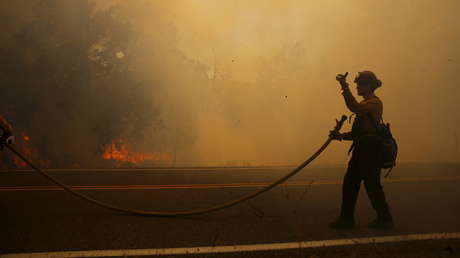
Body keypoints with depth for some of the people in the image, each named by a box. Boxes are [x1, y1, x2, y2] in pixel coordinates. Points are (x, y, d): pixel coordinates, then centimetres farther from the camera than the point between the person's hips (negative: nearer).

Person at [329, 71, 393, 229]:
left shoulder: (375, 102, -10)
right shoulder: (366, 104, 20)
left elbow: (355, 108, -31)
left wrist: (345, 88, -32)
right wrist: (341, 136, 8)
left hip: (370, 149, -10)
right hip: (362, 148, 10)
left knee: (371, 184, -3)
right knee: (350, 182, 8)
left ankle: (385, 219, 13)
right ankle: (347, 219, 14)